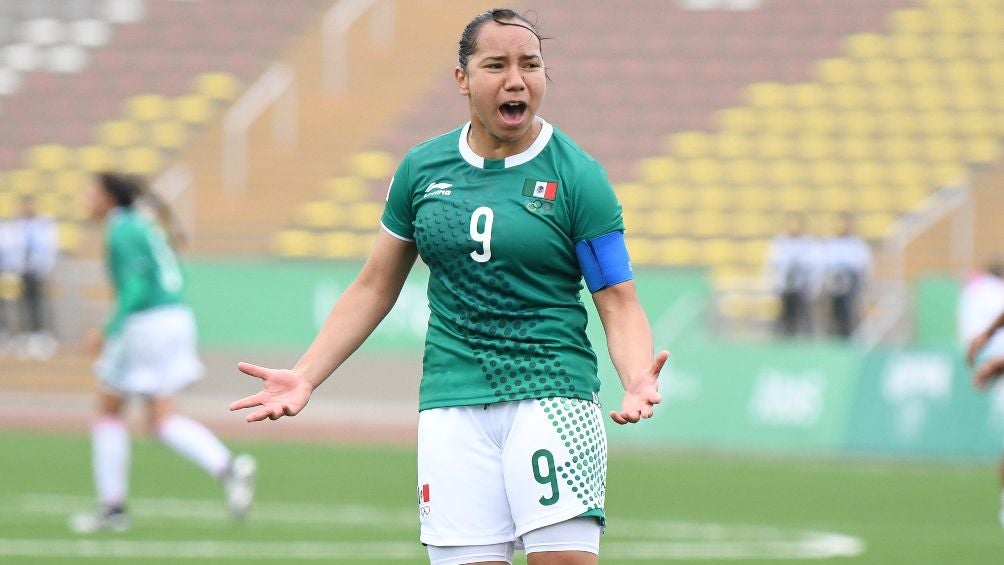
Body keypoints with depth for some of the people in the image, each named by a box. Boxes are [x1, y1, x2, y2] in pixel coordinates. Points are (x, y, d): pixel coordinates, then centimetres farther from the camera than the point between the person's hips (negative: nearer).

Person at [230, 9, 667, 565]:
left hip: (551, 393, -3)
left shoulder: (576, 175, -1)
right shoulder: (421, 169, 8)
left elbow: (619, 301, -3)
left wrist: (637, 381, -22)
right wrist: (304, 377, 8)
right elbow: (375, 288, 16)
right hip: (452, 406, 3)